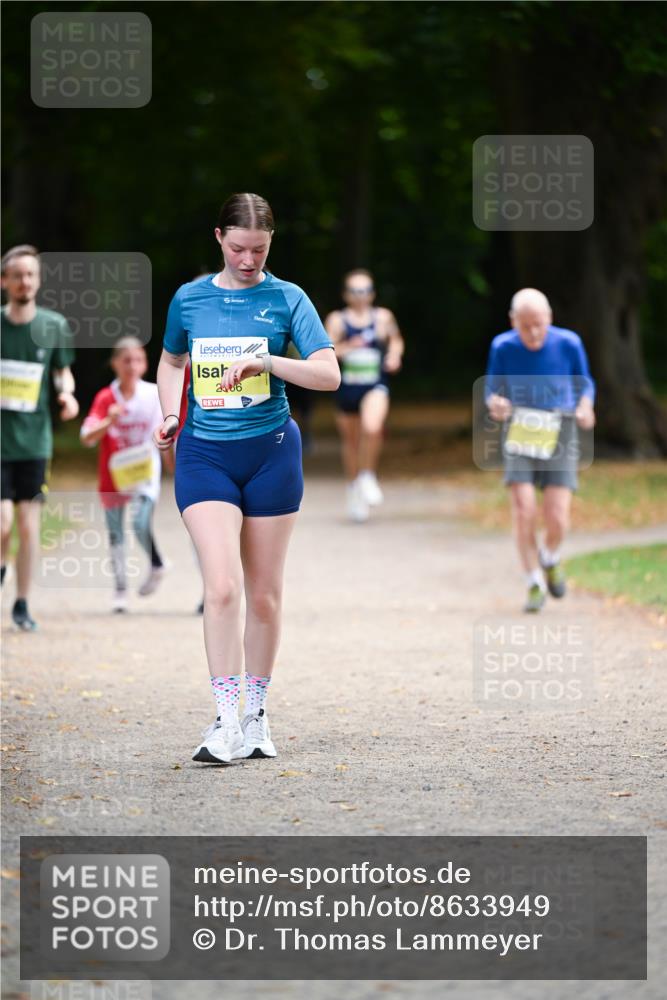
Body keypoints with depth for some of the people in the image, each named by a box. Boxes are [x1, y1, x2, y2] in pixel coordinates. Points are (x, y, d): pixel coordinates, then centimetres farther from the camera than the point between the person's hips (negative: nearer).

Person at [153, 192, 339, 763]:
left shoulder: (287, 299, -1)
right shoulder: (189, 299, 6)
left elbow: (329, 375, -9)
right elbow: (172, 361, 24)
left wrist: (265, 360, -22)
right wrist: (171, 416, 6)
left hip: (270, 453, 0)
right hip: (204, 454, 0)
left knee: (264, 593, 5)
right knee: (222, 585, -15)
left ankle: (256, 716, 19)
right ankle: (224, 721, -15)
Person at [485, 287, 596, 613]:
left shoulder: (568, 343, -12)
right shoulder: (503, 347, -11)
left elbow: (584, 384, 4)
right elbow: (492, 391, 1)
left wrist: (585, 407, -18)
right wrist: (495, 404, -23)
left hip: (558, 438, 0)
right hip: (520, 437, 0)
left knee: (557, 520, -10)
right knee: (524, 512, -14)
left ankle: (550, 559, 26)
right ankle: (535, 584, 5)